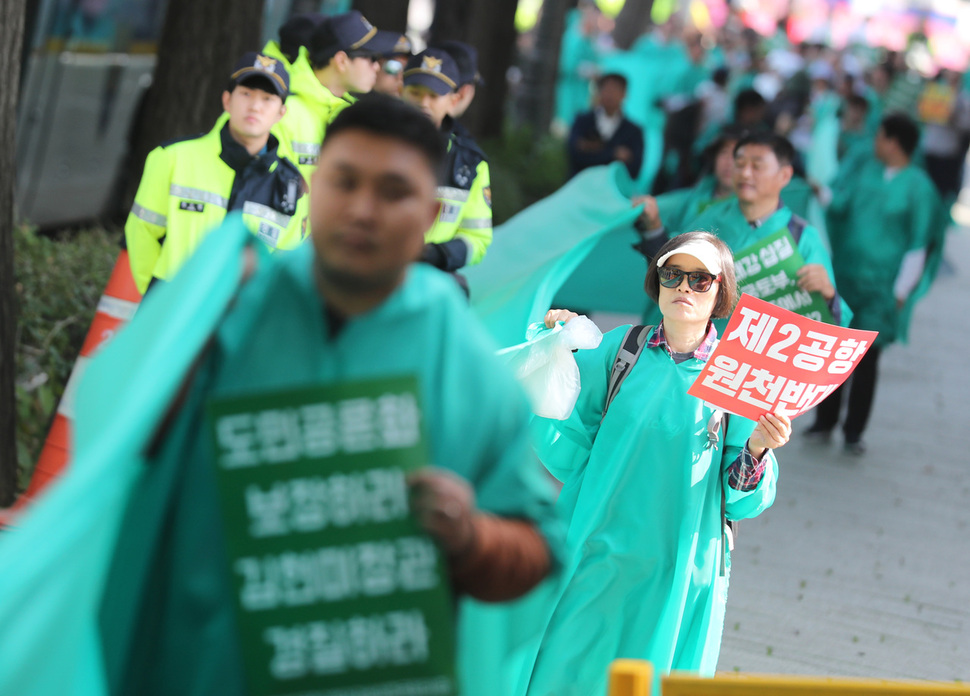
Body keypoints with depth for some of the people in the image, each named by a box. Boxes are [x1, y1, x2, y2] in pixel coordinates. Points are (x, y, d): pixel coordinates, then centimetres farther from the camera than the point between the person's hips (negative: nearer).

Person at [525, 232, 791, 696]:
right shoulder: (619, 348, 2)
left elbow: (743, 503, -3)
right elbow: (568, 458, -3)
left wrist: (756, 450, -21)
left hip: (680, 574, -1)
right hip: (595, 561, 1)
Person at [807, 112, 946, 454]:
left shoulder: (918, 186, -8)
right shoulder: (864, 173, 5)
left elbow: (920, 243, -7)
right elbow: (837, 207, 13)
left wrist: (901, 292, -7)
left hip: (881, 285, -4)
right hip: (843, 277, 4)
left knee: (866, 359, 2)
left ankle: (854, 433, 13)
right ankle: (824, 423, 21)